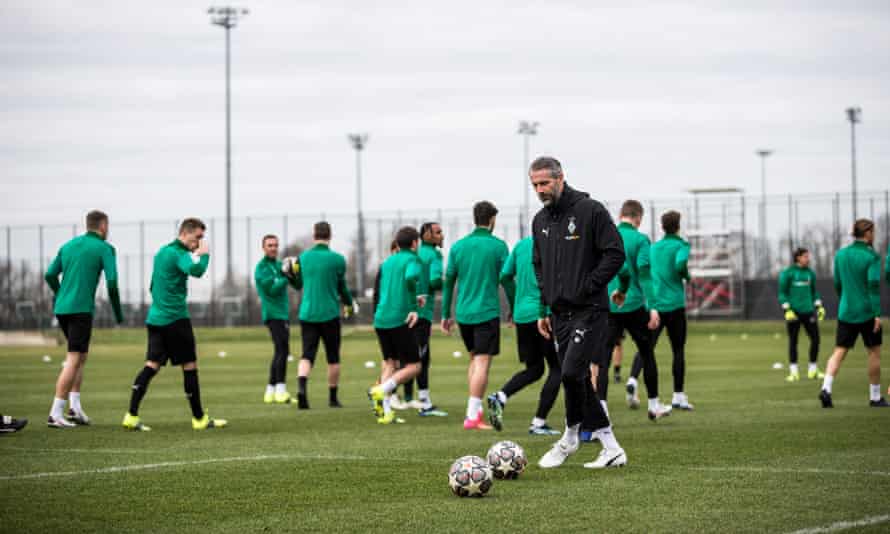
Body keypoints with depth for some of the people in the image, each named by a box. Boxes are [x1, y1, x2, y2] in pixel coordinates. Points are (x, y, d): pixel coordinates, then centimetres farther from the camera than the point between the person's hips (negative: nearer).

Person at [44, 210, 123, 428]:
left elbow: (50, 275, 14)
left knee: (80, 355, 20)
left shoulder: (68, 245, 15)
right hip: (81, 310, -7)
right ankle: (55, 414, -11)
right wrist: (118, 312, 1)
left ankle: (75, 406, 11)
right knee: (74, 360, -6)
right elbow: (112, 282, -11)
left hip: (62, 309, 7)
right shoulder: (104, 248, -2)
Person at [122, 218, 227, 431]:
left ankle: (132, 416, -6)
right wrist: (204, 254, -13)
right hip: (175, 318, -9)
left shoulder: (162, 252, 18)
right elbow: (196, 271, -30)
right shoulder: (179, 254, -12)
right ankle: (199, 418, 8)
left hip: (155, 317, 9)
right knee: (190, 365, 1)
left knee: (152, 365, 4)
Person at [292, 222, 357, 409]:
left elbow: (299, 284, 13)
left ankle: (301, 388, -27)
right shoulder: (337, 259, -5)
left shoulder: (303, 258, 3)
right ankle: (333, 398, 17)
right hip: (329, 314, -2)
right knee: (333, 358, 11)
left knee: (307, 355, -1)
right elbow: (342, 287, 5)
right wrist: (349, 303, 24)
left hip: (307, 314, 2)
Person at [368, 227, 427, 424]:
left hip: (380, 320, 7)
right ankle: (380, 391, -18)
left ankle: (385, 412, 2)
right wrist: (414, 308, -16)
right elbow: (411, 277, -24)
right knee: (413, 366, 1)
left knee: (390, 364, 13)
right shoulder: (413, 260, -3)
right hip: (400, 320, -7)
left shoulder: (387, 262, 18)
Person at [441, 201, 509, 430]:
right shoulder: (498, 246, -5)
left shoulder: (458, 246, 7)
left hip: (463, 314, 5)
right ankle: (472, 416, -10)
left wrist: (446, 314, 14)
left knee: (474, 358, 20)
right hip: (487, 312, -5)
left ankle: (475, 409, 18)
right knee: (482, 362, -5)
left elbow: (448, 281, 8)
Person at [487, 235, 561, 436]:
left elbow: (505, 277, 13)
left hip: (522, 315, 7)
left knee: (534, 369, 18)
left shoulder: (522, 244, 10)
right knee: (556, 368, 5)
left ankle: (500, 397, -6)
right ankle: (539, 422, -1)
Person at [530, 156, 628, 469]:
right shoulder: (540, 221, 13)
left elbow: (615, 254, -10)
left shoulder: (590, 210, -8)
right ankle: (611, 448, 10)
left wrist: (588, 286, -14)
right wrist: (543, 310, 15)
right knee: (577, 379, 4)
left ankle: (571, 437, 6)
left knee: (572, 373, -16)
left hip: (589, 310, -7)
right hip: (560, 312, 7)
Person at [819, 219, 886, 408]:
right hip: (867, 312, -4)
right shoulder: (871, 256, -10)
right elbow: (874, 284, -18)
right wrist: (877, 313, -20)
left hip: (845, 312, 4)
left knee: (839, 351, 4)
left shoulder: (840, 254, 7)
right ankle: (875, 397, 14)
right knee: (874, 351, 9)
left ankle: (826, 388, -16)